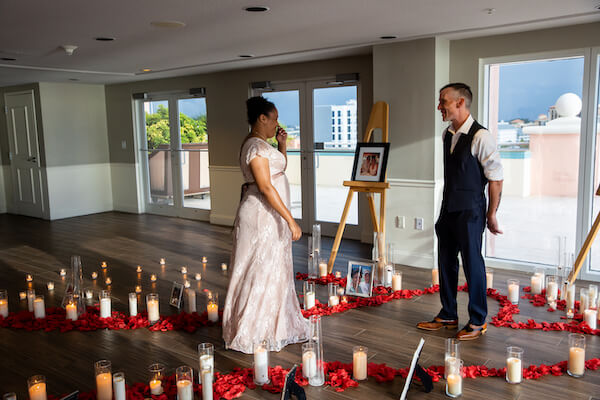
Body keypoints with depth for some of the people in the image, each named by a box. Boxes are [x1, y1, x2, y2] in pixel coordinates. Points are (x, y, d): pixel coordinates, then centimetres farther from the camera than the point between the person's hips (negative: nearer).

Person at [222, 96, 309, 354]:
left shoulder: (261, 144, 14)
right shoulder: (256, 145, -17)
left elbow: (280, 168, 29)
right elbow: (266, 187, -24)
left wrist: (282, 145, 14)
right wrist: (290, 219, -24)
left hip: (269, 216, 11)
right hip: (262, 216, -11)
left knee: (275, 271, 17)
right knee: (262, 273, -3)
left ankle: (272, 327, 31)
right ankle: (251, 335, 8)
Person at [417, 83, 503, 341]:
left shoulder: (481, 137, -15)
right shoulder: (447, 135, 8)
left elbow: (496, 178, -13)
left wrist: (491, 215, -10)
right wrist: (445, 207, 18)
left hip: (470, 212, -8)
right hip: (448, 210, 8)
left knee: (472, 263, 2)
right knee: (446, 262, 14)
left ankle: (477, 322, 18)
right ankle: (447, 316, 29)